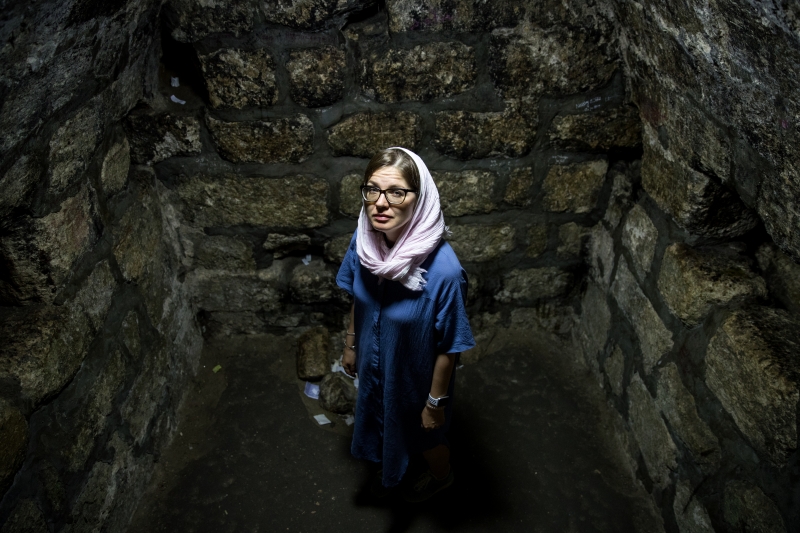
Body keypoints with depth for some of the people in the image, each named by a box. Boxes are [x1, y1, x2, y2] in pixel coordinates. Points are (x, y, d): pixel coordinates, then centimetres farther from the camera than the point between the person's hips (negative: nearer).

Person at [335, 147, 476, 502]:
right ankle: (391, 460, 68)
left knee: (423, 433, 26)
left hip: (416, 378, -4)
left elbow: (450, 347, -24)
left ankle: (440, 476, 61)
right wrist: (350, 344, 10)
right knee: (382, 418, 34)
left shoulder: (443, 270, -38)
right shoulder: (363, 240, -21)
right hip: (375, 363, 5)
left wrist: (436, 402, -13)